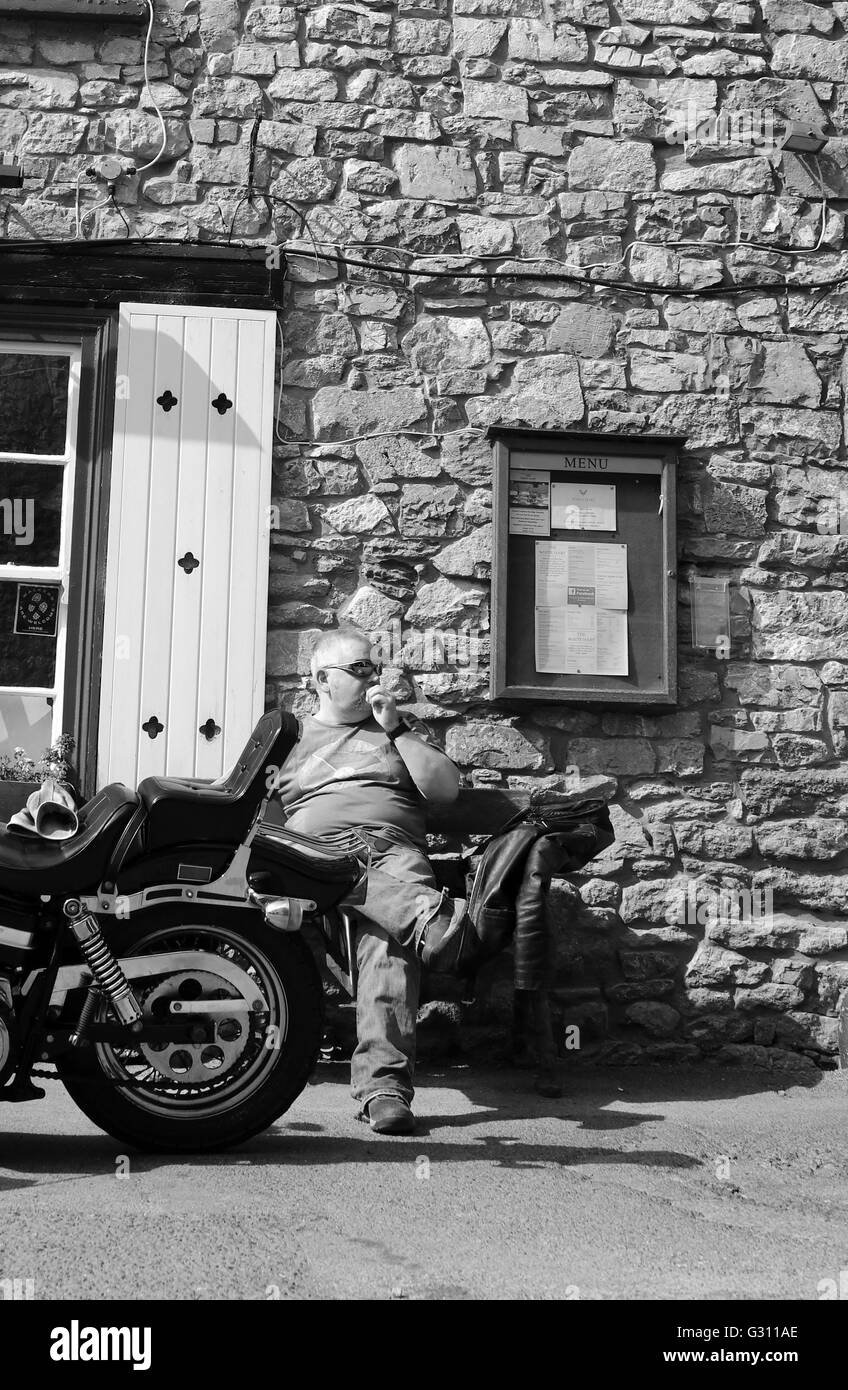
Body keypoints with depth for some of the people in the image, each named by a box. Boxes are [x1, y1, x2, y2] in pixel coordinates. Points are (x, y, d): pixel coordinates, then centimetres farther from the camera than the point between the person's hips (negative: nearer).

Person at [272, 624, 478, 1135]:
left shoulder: (402, 725, 26)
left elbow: (447, 789, 13)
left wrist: (397, 731, 6)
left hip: (393, 852, -1)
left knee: (389, 940, -33)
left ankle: (384, 1083, -43)